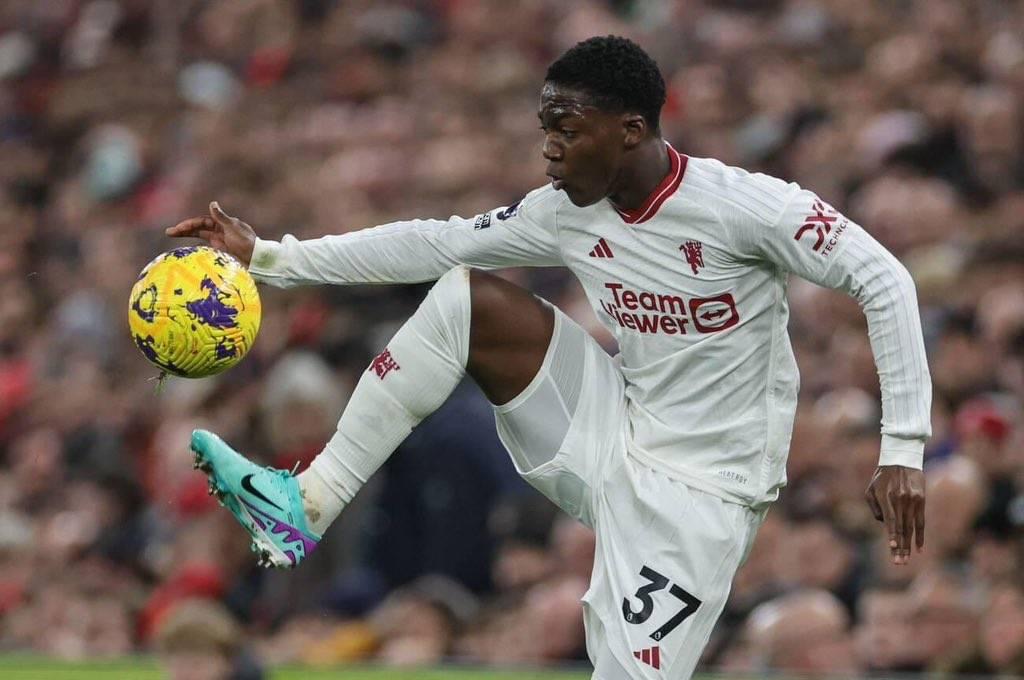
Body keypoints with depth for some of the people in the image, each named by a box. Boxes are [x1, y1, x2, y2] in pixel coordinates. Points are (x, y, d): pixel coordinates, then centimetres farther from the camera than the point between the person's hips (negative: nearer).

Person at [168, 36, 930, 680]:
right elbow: (434, 244, 5)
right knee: (464, 297, -6)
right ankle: (308, 504, -6)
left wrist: (903, 451, -27)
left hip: (699, 494, -6)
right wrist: (268, 256, 1)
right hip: (610, 440, 6)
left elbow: (886, 281, -22)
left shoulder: (740, 205, -21)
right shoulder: (567, 214, -1)